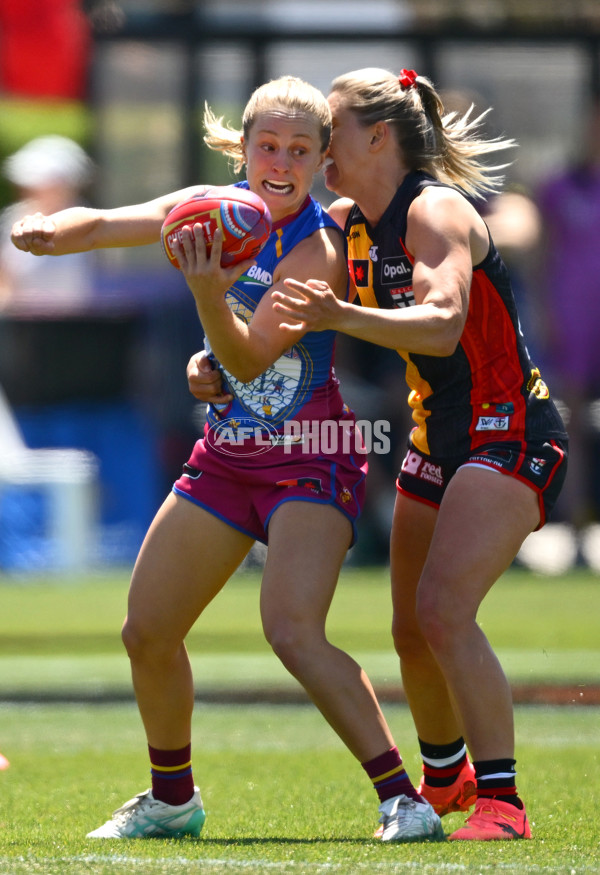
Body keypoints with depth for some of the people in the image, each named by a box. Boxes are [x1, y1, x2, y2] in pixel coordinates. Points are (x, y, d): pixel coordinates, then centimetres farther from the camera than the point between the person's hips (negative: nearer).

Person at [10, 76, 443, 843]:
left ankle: (404, 799, -24)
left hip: (310, 463, -7)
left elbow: (251, 358, -27)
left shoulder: (318, 251, -20)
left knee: (293, 630, -26)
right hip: (226, 457, 7)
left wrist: (209, 293, -45)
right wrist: (50, 229, -24)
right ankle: (172, 799, 30)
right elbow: (103, 226, -2)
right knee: (147, 633, 8)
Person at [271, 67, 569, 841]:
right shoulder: (351, 224, 5)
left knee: (444, 610, -23)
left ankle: (501, 801, -20)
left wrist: (340, 316, -51)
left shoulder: (435, 211, -20)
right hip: (436, 439, 9)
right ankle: (445, 777, 36)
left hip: (510, 434, -9)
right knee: (412, 630, 13)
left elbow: (444, 324, -36)